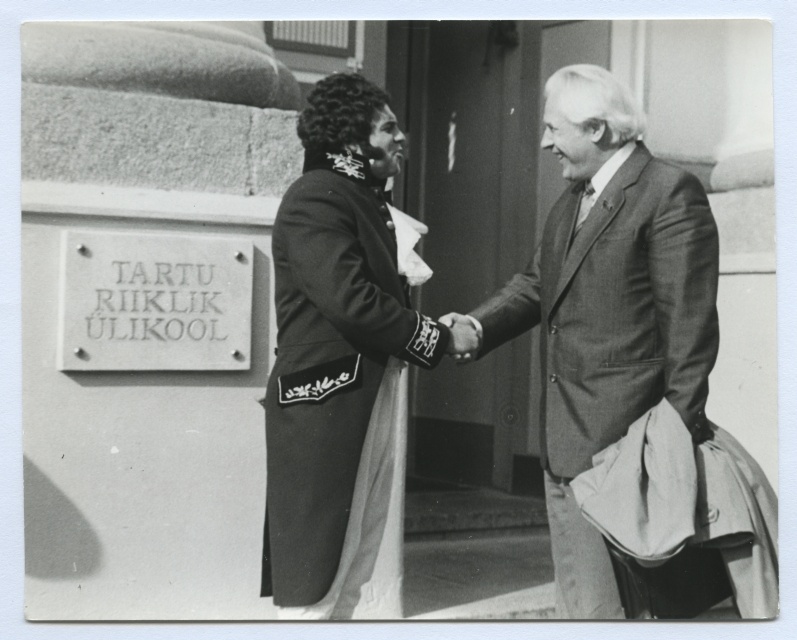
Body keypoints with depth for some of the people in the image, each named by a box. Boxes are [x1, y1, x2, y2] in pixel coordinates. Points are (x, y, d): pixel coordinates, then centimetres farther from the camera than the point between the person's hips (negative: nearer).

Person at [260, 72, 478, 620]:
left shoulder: (369, 203, 17)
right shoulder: (316, 198, -12)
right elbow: (350, 301, -20)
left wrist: (435, 328, 2)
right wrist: (438, 339, -11)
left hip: (374, 405, 9)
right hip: (327, 408, -9)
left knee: (372, 575, 12)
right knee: (318, 580, 0)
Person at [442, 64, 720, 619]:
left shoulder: (670, 193, -12)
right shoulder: (572, 200, 16)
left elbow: (690, 327, -16)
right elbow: (535, 284, 17)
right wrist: (479, 325, -2)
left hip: (623, 443, -9)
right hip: (565, 445, 9)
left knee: (606, 605, -2)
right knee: (576, 600, 17)